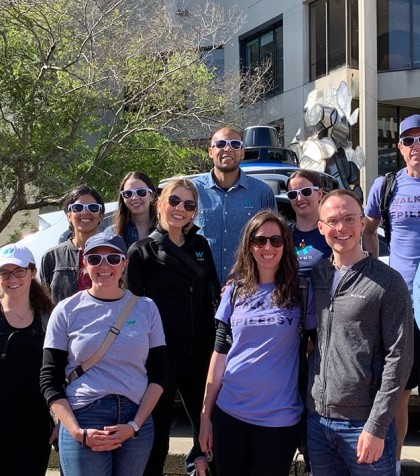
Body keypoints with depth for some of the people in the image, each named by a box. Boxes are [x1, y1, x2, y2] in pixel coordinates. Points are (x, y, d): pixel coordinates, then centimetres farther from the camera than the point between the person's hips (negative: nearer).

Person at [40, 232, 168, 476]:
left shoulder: (146, 307, 4)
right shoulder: (67, 310, 0)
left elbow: (159, 374, 5)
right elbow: (50, 380, 0)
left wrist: (134, 426, -6)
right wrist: (77, 432, -11)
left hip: (136, 420, 2)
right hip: (83, 420, -1)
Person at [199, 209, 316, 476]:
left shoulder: (301, 291, -4)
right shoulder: (235, 292, 3)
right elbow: (220, 354, 5)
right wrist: (205, 414, 4)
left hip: (279, 417, -2)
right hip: (229, 413, 2)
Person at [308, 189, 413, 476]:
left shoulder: (388, 282, -8)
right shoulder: (315, 276, 6)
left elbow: (399, 357, -11)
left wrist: (376, 427, -14)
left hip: (363, 424, -4)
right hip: (317, 420, 5)